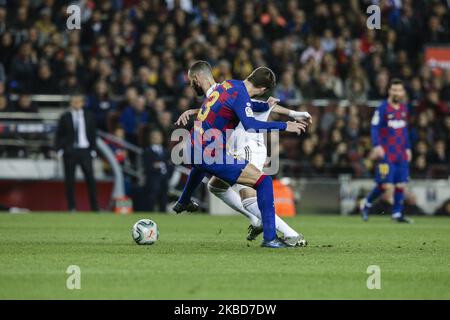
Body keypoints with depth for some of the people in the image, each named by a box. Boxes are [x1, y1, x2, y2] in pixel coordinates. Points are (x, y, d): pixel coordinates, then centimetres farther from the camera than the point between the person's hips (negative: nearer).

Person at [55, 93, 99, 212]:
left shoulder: (89, 117, 8)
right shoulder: (65, 117, 3)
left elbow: (92, 135, 11)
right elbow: (59, 135, 4)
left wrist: (93, 151, 3)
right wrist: (59, 150, -5)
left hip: (85, 151, 1)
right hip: (69, 151, -1)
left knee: (90, 179, -3)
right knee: (69, 180, 0)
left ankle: (95, 207, 0)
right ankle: (71, 207, 6)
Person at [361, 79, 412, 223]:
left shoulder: (404, 108, 12)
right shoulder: (383, 108, -8)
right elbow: (374, 128, -12)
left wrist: (407, 148, 19)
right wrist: (377, 146, -23)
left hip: (401, 154, 6)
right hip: (386, 154, -6)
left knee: (401, 184, 2)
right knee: (386, 185, -9)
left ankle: (397, 214, 10)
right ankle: (366, 204, 14)